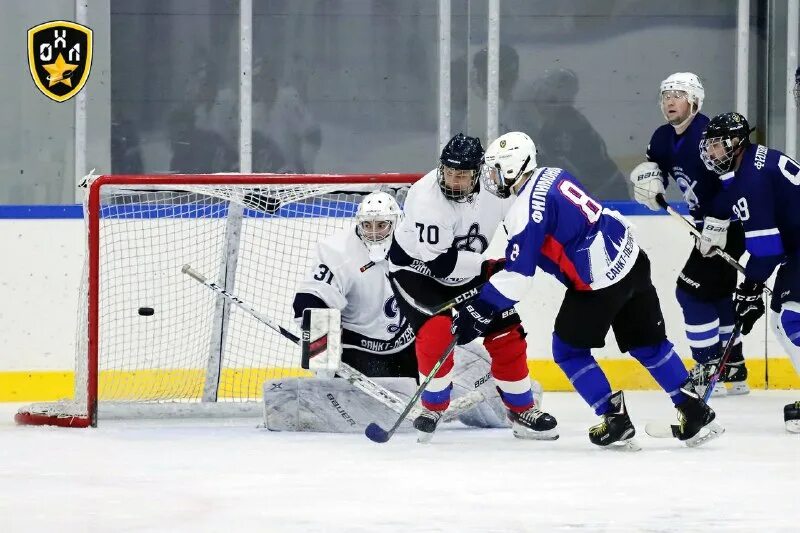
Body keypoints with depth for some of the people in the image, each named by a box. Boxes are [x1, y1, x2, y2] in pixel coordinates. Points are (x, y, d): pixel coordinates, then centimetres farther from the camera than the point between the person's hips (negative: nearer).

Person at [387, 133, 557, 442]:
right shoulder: (426, 198, -33)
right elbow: (436, 262, -34)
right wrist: (488, 266, -34)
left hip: (469, 271, 6)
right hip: (416, 269, -5)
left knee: (506, 332, 1)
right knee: (437, 330, -25)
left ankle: (522, 409, 17)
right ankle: (433, 406, -4)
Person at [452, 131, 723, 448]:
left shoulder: (527, 208, -17)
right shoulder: (551, 175, 10)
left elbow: (517, 276, -19)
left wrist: (478, 314, -14)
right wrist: (499, 266, 27)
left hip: (600, 279, -9)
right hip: (631, 258, 9)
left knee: (569, 349, 8)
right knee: (647, 344, 17)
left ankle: (615, 418, 6)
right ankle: (694, 410, 16)